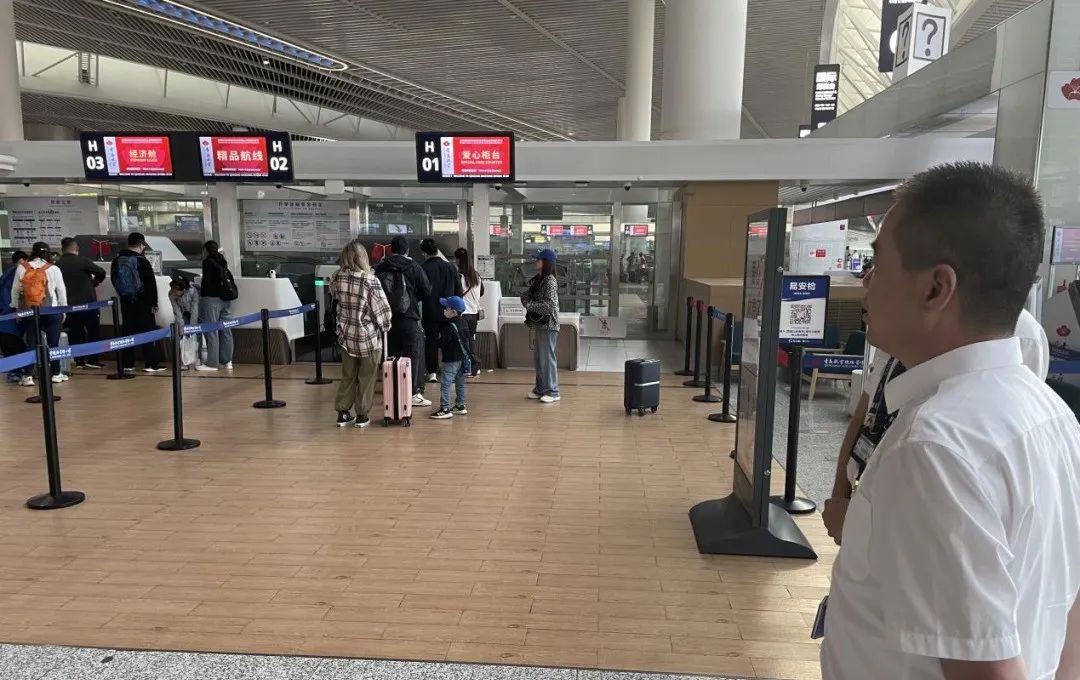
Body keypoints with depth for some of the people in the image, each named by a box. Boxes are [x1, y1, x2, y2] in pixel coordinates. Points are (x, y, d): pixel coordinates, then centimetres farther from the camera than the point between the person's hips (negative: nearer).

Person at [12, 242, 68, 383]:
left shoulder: (21, 268, 2)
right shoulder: (53, 269, -5)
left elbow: (15, 291, 6)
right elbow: (61, 291, -1)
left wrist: (16, 308, 17)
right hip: (51, 312, -2)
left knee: (31, 343, 5)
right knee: (53, 343, 6)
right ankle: (56, 373, 12)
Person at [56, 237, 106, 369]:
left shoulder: (58, 264, 3)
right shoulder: (83, 261, -10)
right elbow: (101, 272, -11)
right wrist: (95, 283, 8)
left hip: (69, 305, 4)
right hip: (88, 302, -4)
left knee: (76, 333, 9)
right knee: (93, 331, 6)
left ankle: (79, 361, 9)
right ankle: (91, 360, 1)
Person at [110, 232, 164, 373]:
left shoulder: (117, 261, 7)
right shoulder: (142, 261, -13)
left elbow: (114, 280, 18)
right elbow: (151, 284, -12)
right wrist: (154, 303, -5)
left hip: (125, 302, 6)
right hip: (142, 303, -6)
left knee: (128, 332, 10)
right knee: (148, 331, -1)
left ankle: (128, 364, 11)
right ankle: (152, 364, -2)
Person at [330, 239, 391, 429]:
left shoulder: (337, 278, -5)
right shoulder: (370, 280, -19)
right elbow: (382, 309, -14)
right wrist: (385, 326, 4)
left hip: (346, 336, 4)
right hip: (368, 337, -4)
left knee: (347, 376, 17)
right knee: (366, 378, 9)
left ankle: (342, 413, 22)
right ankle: (363, 416, 16)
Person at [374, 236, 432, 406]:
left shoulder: (380, 268, 1)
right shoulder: (413, 267, -7)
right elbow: (427, 291, -3)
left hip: (388, 318, 4)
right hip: (409, 318, -4)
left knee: (391, 356, 13)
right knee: (414, 356, 4)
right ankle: (414, 393, 4)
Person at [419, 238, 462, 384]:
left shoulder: (423, 269, -11)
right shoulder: (451, 267, 2)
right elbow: (459, 290, 6)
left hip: (430, 312, -3)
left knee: (431, 341, 6)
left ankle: (432, 372, 7)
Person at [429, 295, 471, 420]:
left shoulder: (449, 327, -20)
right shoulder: (463, 322, 6)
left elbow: (442, 343, -21)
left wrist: (438, 340, 1)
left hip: (451, 360, -9)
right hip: (463, 357, 9)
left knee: (445, 383, -7)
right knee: (460, 383, 18)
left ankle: (445, 409, -9)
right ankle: (460, 406, 26)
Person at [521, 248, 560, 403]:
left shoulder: (550, 281, -14)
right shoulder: (536, 280, 12)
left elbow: (550, 305, -22)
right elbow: (525, 297, 15)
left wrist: (530, 305, -14)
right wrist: (528, 304, -6)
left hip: (548, 325, -9)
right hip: (538, 324, 9)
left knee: (547, 358, -4)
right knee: (538, 357, 14)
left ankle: (553, 392, 4)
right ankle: (540, 389, 25)